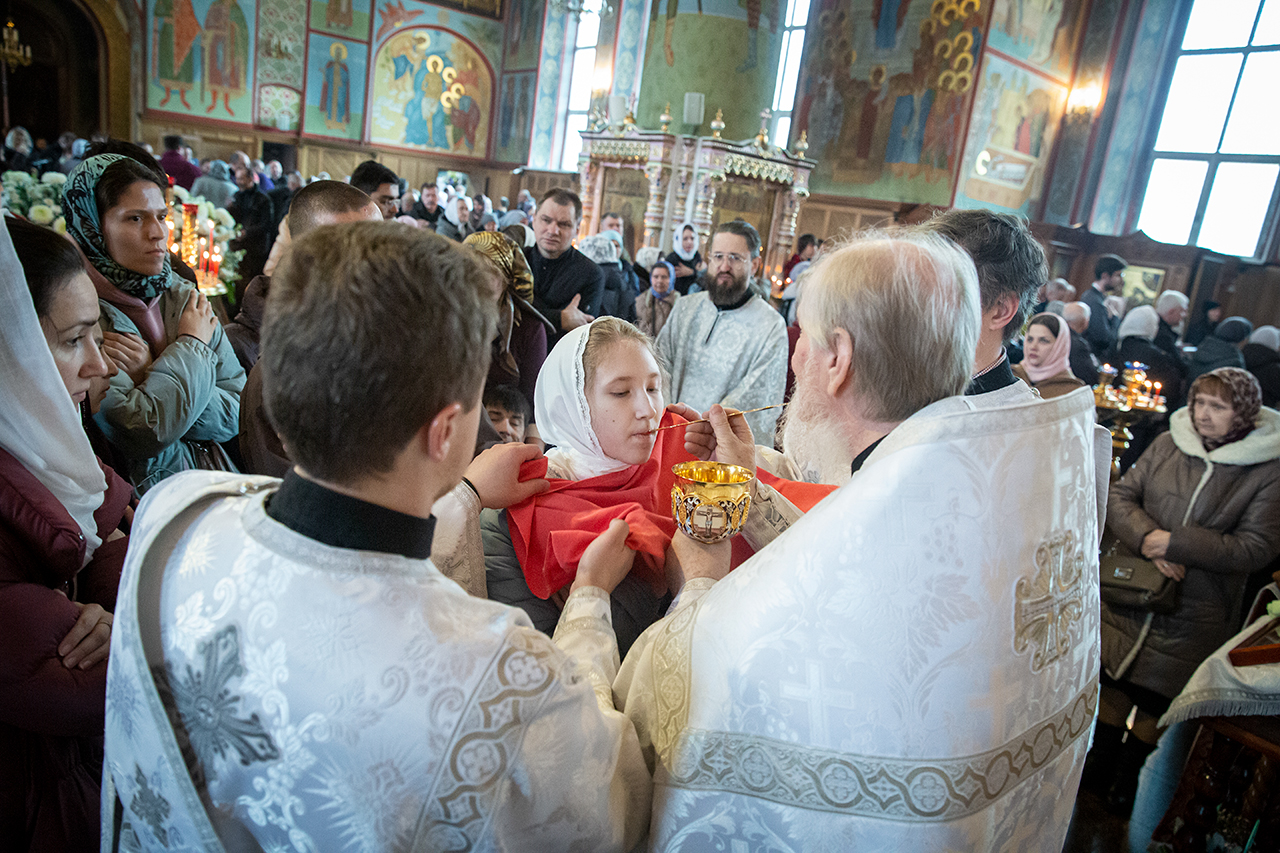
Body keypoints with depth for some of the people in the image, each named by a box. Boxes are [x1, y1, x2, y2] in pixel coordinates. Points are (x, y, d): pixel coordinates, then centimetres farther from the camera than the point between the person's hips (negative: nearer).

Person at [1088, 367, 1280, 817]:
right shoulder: (1167, 444, -1)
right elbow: (1120, 496, 0)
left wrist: (1175, 543, -21)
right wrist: (1147, 538, -19)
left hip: (1196, 611, -2)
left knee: (1156, 695, 12)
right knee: (1115, 677, 14)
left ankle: (1128, 772, 35)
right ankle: (1099, 761, 36)